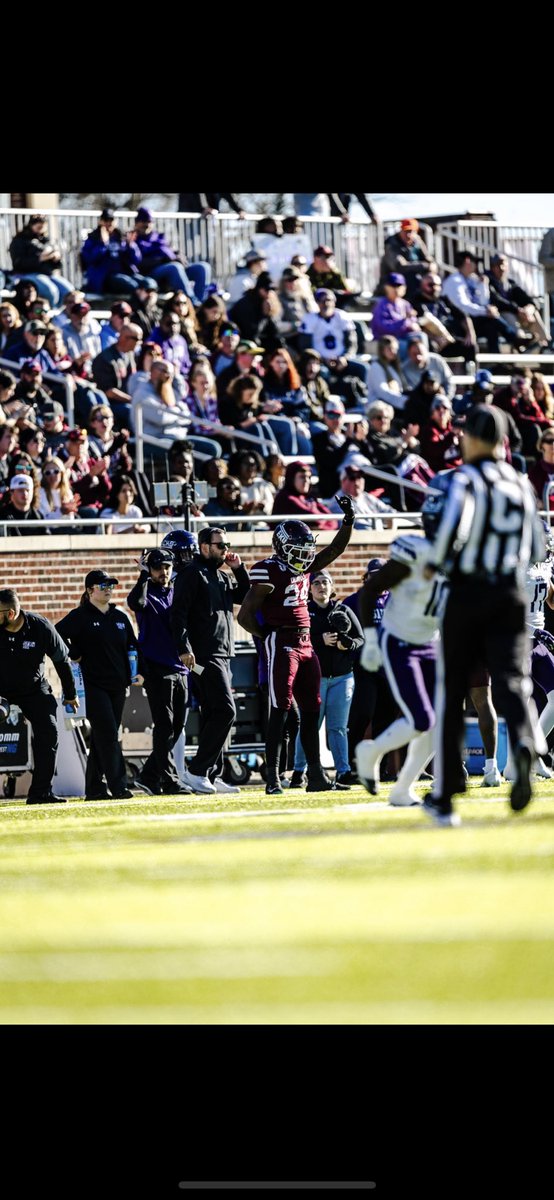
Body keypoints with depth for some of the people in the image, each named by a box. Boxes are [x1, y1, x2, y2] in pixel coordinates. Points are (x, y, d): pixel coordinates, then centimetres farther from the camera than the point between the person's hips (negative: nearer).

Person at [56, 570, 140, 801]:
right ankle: (117, 786, -18)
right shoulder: (80, 617, -3)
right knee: (107, 734, -14)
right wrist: (74, 655, -9)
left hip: (118, 686, 6)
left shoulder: (120, 617, 15)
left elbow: (132, 646, 21)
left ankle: (94, 788, 14)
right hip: (94, 685, -6)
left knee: (102, 737, 9)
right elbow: (56, 634, -10)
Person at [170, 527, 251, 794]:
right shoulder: (192, 574, -7)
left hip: (222, 656, 9)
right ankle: (196, 770, -15)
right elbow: (178, 612, -15)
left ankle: (211, 776, 12)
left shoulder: (223, 577, 19)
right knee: (225, 711, -16)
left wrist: (239, 569, 9)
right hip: (204, 656, -9)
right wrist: (184, 649, -23)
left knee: (213, 715, 10)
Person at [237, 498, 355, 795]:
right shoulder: (269, 573, -11)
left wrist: (349, 520, 6)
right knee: (280, 710, -9)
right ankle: (272, 777, -7)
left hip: (305, 644, 8)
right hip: (281, 644, -8)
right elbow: (245, 616, -11)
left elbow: (334, 550, 17)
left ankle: (316, 775, 12)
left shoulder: (303, 568, 12)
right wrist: (269, 636, -10)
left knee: (311, 711, 8)